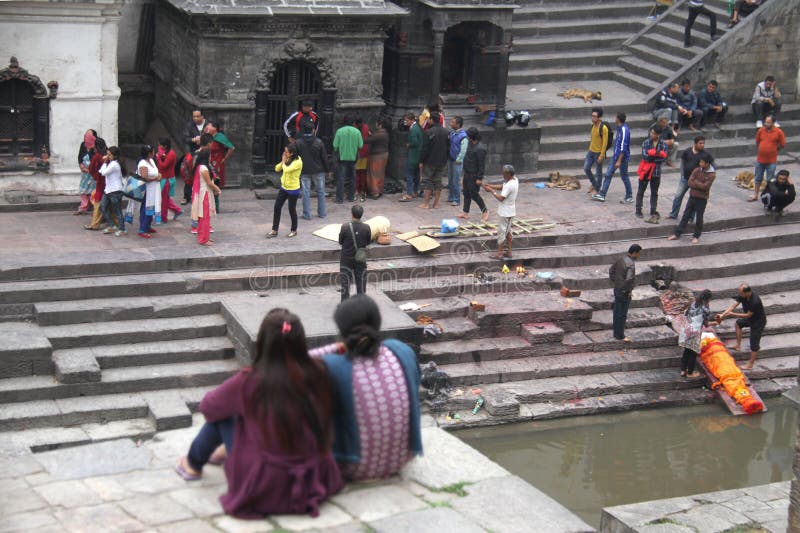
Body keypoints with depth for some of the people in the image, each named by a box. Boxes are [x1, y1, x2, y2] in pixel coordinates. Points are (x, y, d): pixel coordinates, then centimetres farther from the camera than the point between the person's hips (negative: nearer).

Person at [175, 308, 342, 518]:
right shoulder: (318, 373, -11)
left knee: (223, 414, 16)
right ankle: (226, 451, 48)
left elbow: (207, 407, 1)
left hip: (264, 490, -4)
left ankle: (193, 465, 40)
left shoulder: (249, 381, -19)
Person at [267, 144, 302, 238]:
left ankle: (294, 230, 25)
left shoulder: (298, 162, -20)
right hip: (284, 188, 8)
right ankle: (274, 230, 12)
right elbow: (277, 169, 5)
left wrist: (284, 161, -14)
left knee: (292, 209, 6)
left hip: (293, 189, -7)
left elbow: (286, 169, -31)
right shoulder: (288, 160, 4)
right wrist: (283, 161, -9)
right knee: (277, 208, 5)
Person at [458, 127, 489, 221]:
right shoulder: (471, 144, 4)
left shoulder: (480, 149, -25)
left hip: (474, 176, -9)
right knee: (466, 193, 15)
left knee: (474, 194, -2)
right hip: (467, 174, 9)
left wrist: (479, 178, -21)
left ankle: (485, 211, 14)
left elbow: (482, 165, -23)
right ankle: (465, 212, 24)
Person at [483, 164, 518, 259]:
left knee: (501, 232, 2)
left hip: (505, 213, -10)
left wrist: (491, 191, -16)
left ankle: (499, 253, 10)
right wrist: (490, 185, 1)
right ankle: (508, 252, 25)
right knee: (507, 231, 18)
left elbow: (501, 198, -26)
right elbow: (502, 187, 11)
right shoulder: (514, 180, 2)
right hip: (510, 211, 10)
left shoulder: (509, 185, -28)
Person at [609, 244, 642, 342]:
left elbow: (611, 270, 15)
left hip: (617, 289, 9)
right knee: (622, 315, 3)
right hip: (624, 293, -9)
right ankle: (620, 336, 13)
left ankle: (616, 333, 29)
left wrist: (614, 282, 16)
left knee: (617, 312, 18)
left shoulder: (621, 259, 2)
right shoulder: (631, 264, -25)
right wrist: (628, 290, -21)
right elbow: (629, 279, -37)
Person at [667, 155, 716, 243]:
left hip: (702, 199, -4)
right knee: (686, 215, 7)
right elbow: (690, 183, -7)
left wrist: (695, 182, -10)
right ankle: (677, 233, 12)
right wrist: (700, 185, -17)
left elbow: (705, 186, -21)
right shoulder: (696, 170, 0)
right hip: (692, 196, 4)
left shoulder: (712, 174, -12)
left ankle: (696, 236, 20)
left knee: (699, 218, 5)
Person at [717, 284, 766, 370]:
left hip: (758, 322, -9)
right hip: (750, 319, 9)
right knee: (738, 323, 29)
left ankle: (750, 365, 10)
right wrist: (722, 315, -26)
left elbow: (748, 315, -31)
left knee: (754, 343, 0)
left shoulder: (755, 301, -40)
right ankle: (738, 345, 37)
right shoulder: (742, 296, -16)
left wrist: (733, 314, -29)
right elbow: (733, 305, -16)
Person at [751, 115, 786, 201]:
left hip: (771, 161, -3)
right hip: (760, 159, 3)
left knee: (770, 180, 6)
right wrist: (763, 149, 7)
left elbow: (782, 145, -2)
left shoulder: (779, 132, -10)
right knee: (757, 179, 14)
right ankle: (755, 195, 26)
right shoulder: (761, 130, -2)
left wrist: (772, 149, 2)